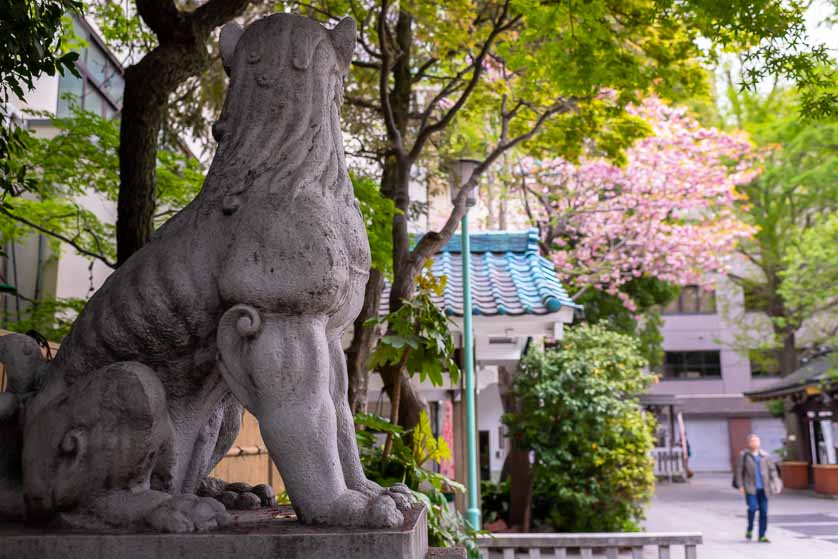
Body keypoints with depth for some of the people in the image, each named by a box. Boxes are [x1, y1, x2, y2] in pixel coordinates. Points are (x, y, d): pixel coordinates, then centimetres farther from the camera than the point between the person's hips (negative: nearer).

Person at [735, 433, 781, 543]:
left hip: (763, 488, 3)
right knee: (753, 507, -17)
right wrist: (740, 485, -6)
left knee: (764, 511, 1)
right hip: (750, 487, -3)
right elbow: (739, 471, 1)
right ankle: (750, 529, 8)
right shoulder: (744, 455, 1)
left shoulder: (765, 455, 8)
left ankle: (762, 536, 12)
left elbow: (772, 469, 10)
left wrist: (775, 483, -1)